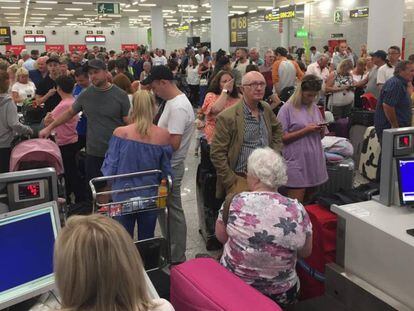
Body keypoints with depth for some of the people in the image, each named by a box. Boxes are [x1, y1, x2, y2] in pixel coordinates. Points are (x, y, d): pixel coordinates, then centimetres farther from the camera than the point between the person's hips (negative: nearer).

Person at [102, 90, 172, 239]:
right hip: (150, 197, 1)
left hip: (124, 197, -1)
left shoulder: (120, 133, -15)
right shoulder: (163, 135, -12)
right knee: (147, 240, 17)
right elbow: (166, 172, -3)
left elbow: (110, 168, -11)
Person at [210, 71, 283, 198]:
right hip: (240, 180, -5)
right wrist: (232, 182, -14)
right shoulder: (227, 117, -13)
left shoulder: (266, 109, 7)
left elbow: (277, 129, 26)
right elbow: (217, 154, -13)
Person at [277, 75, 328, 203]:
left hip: (315, 162, 6)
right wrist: (306, 130, -16)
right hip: (296, 163, -6)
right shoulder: (287, 109, -5)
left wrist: (322, 129, -4)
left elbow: (321, 136, 19)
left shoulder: (314, 108, 13)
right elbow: (282, 138, -11)